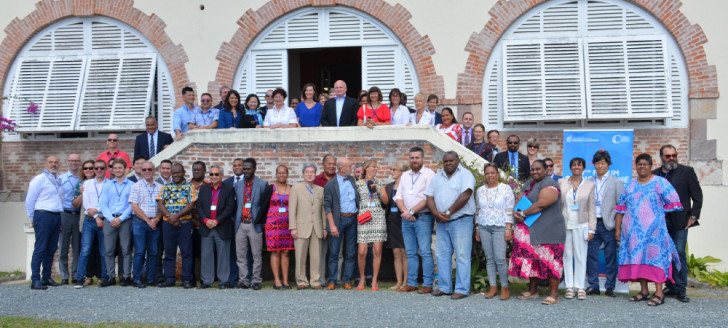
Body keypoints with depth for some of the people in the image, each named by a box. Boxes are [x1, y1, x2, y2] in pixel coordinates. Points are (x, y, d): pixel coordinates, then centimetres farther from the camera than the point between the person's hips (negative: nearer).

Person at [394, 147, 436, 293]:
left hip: (423, 218, -6)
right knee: (410, 253, 9)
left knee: (425, 252, -7)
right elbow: (398, 196, 12)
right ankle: (411, 283, 13)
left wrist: (411, 211, -14)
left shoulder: (429, 174, -4)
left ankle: (427, 284, -5)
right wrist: (405, 211, -6)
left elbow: (428, 198, -12)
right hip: (407, 219, 6)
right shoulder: (405, 176, 17)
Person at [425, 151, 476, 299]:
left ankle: (462, 289, -2)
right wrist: (436, 213, -9)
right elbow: (429, 197, 10)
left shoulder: (465, 175, -4)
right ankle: (444, 287, 17)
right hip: (442, 222, 6)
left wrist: (448, 212, -14)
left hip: (461, 221, -6)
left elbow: (465, 196, -16)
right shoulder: (437, 177, 16)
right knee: (442, 254, 8)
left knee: (462, 256, -5)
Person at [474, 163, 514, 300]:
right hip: (484, 227, 4)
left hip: (500, 227, -4)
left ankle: (505, 287, 1)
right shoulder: (480, 191, 12)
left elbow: (510, 211, -3)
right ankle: (493, 287, 11)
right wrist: (477, 229, 13)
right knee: (489, 258, 4)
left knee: (500, 259, -10)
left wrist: (508, 229, -9)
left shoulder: (506, 189, 0)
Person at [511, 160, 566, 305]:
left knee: (548, 260, -8)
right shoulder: (529, 185, 18)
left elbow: (541, 204, -22)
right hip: (530, 231, 8)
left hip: (548, 230, -8)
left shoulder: (549, 184, -11)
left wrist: (523, 214, -13)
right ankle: (533, 290, 20)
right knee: (532, 259, 10)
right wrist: (516, 213, -7)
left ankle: (554, 294, -4)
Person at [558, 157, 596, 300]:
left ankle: (580, 287, 9)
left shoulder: (589, 184, 5)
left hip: (581, 226, -1)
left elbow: (592, 208, 4)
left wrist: (591, 229, -1)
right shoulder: (561, 183, 6)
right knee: (566, 255, 3)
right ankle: (569, 287, 11)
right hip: (564, 224, 1)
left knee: (580, 256, 2)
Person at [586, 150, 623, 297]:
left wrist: (617, 224, -9)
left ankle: (610, 286, 10)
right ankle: (593, 285, 11)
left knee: (610, 256, 2)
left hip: (608, 224, -2)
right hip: (592, 223, 3)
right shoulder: (589, 182, 12)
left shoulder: (616, 182, 4)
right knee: (591, 254, 2)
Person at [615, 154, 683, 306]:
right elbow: (621, 207, 13)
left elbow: (673, 202, -3)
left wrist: (657, 212, 0)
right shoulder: (631, 185, 14)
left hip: (653, 229, -5)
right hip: (633, 230, 5)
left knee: (655, 256, -11)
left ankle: (659, 293, -9)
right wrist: (617, 228, 9)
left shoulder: (660, 182, 1)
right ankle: (644, 291, 14)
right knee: (637, 257, 5)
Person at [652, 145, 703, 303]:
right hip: (660, 222, 3)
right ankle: (670, 287, 14)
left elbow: (697, 195, 2)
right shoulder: (654, 174, 12)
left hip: (679, 221, -3)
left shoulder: (686, 171, 3)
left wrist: (693, 216, -4)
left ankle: (680, 289, -1)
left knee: (679, 253, -6)